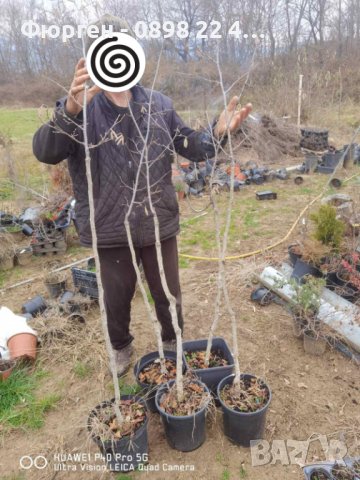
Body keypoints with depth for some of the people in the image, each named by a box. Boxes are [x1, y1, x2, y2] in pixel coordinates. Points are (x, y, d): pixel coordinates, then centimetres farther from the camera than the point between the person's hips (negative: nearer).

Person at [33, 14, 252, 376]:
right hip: (110, 230, -2)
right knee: (117, 299, 18)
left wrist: (218, 131, -14)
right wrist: (70, 109, -42)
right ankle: (121, 347, 48)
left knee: (168, 294, 19)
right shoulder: (77, 108, -8)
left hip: (159, 224, 2)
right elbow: (45, 152, -24)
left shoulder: (158, 105, 1)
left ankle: (172, 341, 48)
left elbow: (191, 147, 7)